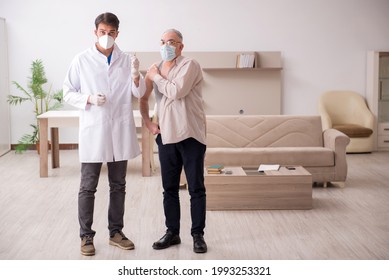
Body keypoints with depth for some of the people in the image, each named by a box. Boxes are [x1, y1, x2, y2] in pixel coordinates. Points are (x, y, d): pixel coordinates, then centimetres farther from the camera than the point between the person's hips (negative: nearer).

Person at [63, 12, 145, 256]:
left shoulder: (126, 60, 4)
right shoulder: (82, 60, -1)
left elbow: (139, 93, -3)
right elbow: (68, 93, 2)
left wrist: (136, 75, -23)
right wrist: (89, 99, -17)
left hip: (120, 132, 3)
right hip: (93, 132, -2)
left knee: (118, 186, 11)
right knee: (88, 187, 2)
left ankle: (116, 232, 23)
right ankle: (86, 236, 13)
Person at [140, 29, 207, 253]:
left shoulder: (190, 65, -7)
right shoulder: (156, 69, 11)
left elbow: (176, 91, -22)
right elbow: (143, 98, 24)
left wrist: (156, 77, -7)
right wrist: (147, 121, 11)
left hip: (190, 136, -6)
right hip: (166, 136, 6)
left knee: (196, 188, 1)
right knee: (169, 189, 11)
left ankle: (198, 235, 11)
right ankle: (172, 233, 22)